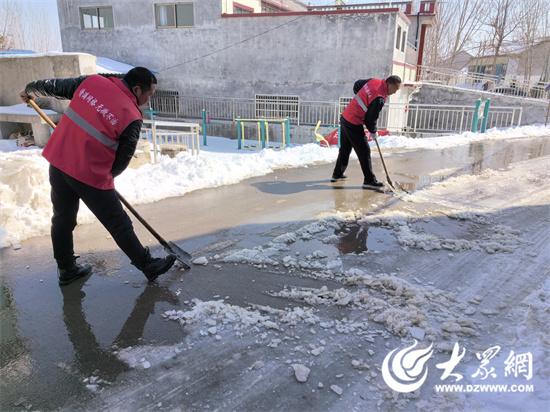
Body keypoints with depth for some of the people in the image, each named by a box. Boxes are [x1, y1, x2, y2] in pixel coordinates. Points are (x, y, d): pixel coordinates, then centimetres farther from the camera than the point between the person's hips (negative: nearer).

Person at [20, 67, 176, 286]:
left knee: (62, 219, 21)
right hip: (92, 175, -6)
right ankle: (148, 265, 22)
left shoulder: (91, 81, 1)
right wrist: (107, 175, 14)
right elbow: (123, 160, -5)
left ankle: (66, 269, 37)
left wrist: (30, 89, 35)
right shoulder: (132, 118, -13)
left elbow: (55, 86, 15)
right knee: (119, 225, 7)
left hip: (58, 162, 6)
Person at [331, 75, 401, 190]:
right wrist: (373, 131, 1)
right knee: (364, 151, -2)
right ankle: (369, 180, 4)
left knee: (345, 149, 20)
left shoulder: (374, 81, 2)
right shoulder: (379, 98, -23)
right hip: (354, 124, -9)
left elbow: (357, 85, 18)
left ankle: (337, 174, 31)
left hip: (345, 117, 9)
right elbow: (370, 118, -18)